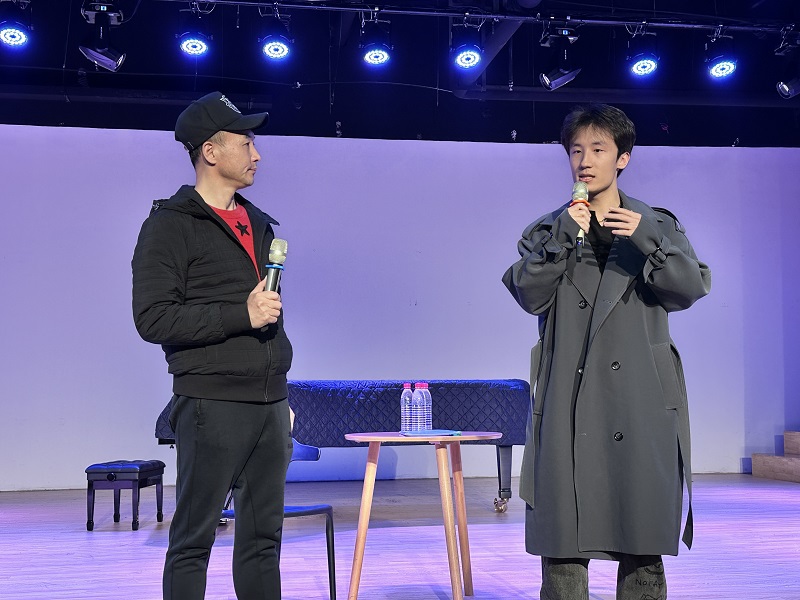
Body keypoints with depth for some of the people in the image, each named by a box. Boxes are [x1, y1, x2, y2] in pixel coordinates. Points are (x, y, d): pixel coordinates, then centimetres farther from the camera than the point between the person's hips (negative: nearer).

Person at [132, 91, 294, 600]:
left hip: (269, 405, 7)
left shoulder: (258, 224, 18)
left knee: (263, 537, 10)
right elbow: (153, 319, -13)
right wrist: (240, 315, -16)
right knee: (194, 539, 0)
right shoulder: (171, 225, -4)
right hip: (212, 405, -7)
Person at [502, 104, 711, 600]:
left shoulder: (658, 224, 13)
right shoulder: (548, 230, 13)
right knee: (563, 540, -2)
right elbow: (530, 295, -2)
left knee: (644, 545, 2)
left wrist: (648, 241, -16)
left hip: (643, 406, 0)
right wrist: (562, 238, -13)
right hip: (569, 405, 0)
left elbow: (690, 289, -1)